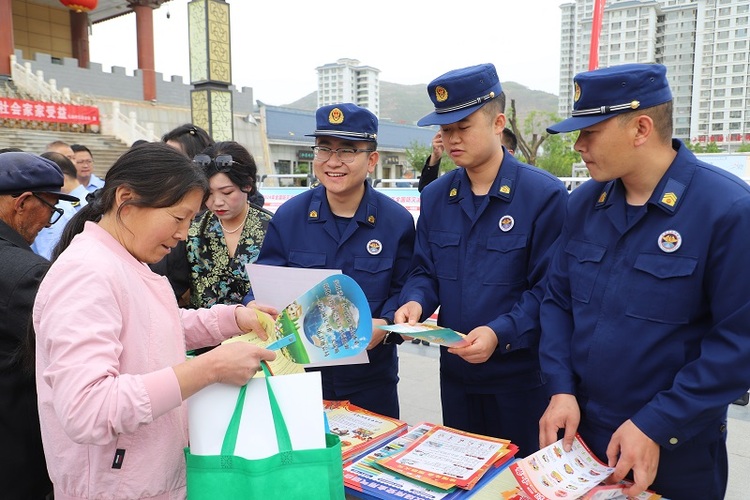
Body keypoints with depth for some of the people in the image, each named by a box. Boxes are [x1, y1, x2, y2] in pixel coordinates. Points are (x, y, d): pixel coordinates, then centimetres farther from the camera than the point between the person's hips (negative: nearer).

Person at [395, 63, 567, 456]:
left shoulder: (544, 194, -13)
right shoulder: (435, 196, 3)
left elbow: (549, 287, -15)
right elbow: (425, 272, 7)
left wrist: (501, 333, -27)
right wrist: (414, 303, -14)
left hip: (521, 375, -4)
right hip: (455, 371, 5)